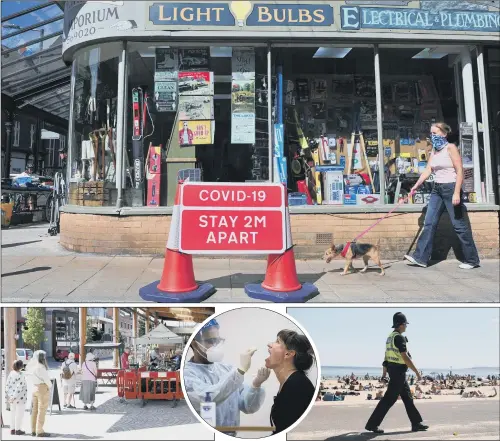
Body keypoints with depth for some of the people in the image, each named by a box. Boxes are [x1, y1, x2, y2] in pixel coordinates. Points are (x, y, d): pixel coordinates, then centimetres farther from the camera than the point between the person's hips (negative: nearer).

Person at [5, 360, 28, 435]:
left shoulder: (11, 373, 3)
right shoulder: (20, 375, -19)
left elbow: (7, 385, 5)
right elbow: (19, 387, -23)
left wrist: (7, 397, 10)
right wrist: (14, 397, -19)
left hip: (12, 397, 7)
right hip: (20, 397, -7)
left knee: (13, 413, 14)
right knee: (19, 413, 2)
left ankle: (12, 429, 18)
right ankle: (18, 430, 7)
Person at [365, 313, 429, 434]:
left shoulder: (390, 337, 12)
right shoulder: (399, 338, -18)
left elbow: (386, 356, 17)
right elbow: (405, 357, -23)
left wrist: (385, 370, 22)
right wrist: (417, 372, -18)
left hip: (393, 370, 10)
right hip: (398, 371, -10)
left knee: (407, 397, 15)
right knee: (389, 399, -6)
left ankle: (416, 424, 22)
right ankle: (372, 424, -3)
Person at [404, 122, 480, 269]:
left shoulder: (450, 148, -10)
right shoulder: (434, 150, 12)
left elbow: (460, 171, -15)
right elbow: (428, 170, 12)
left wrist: (457, 193, -22)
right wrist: (416, 185, 3)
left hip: (450, 188, -8)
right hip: (437, 189, 8)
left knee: (459, 225, -1)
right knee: (429, 223, 3)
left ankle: (472, 260, 10)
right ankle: (421, 257, 5)